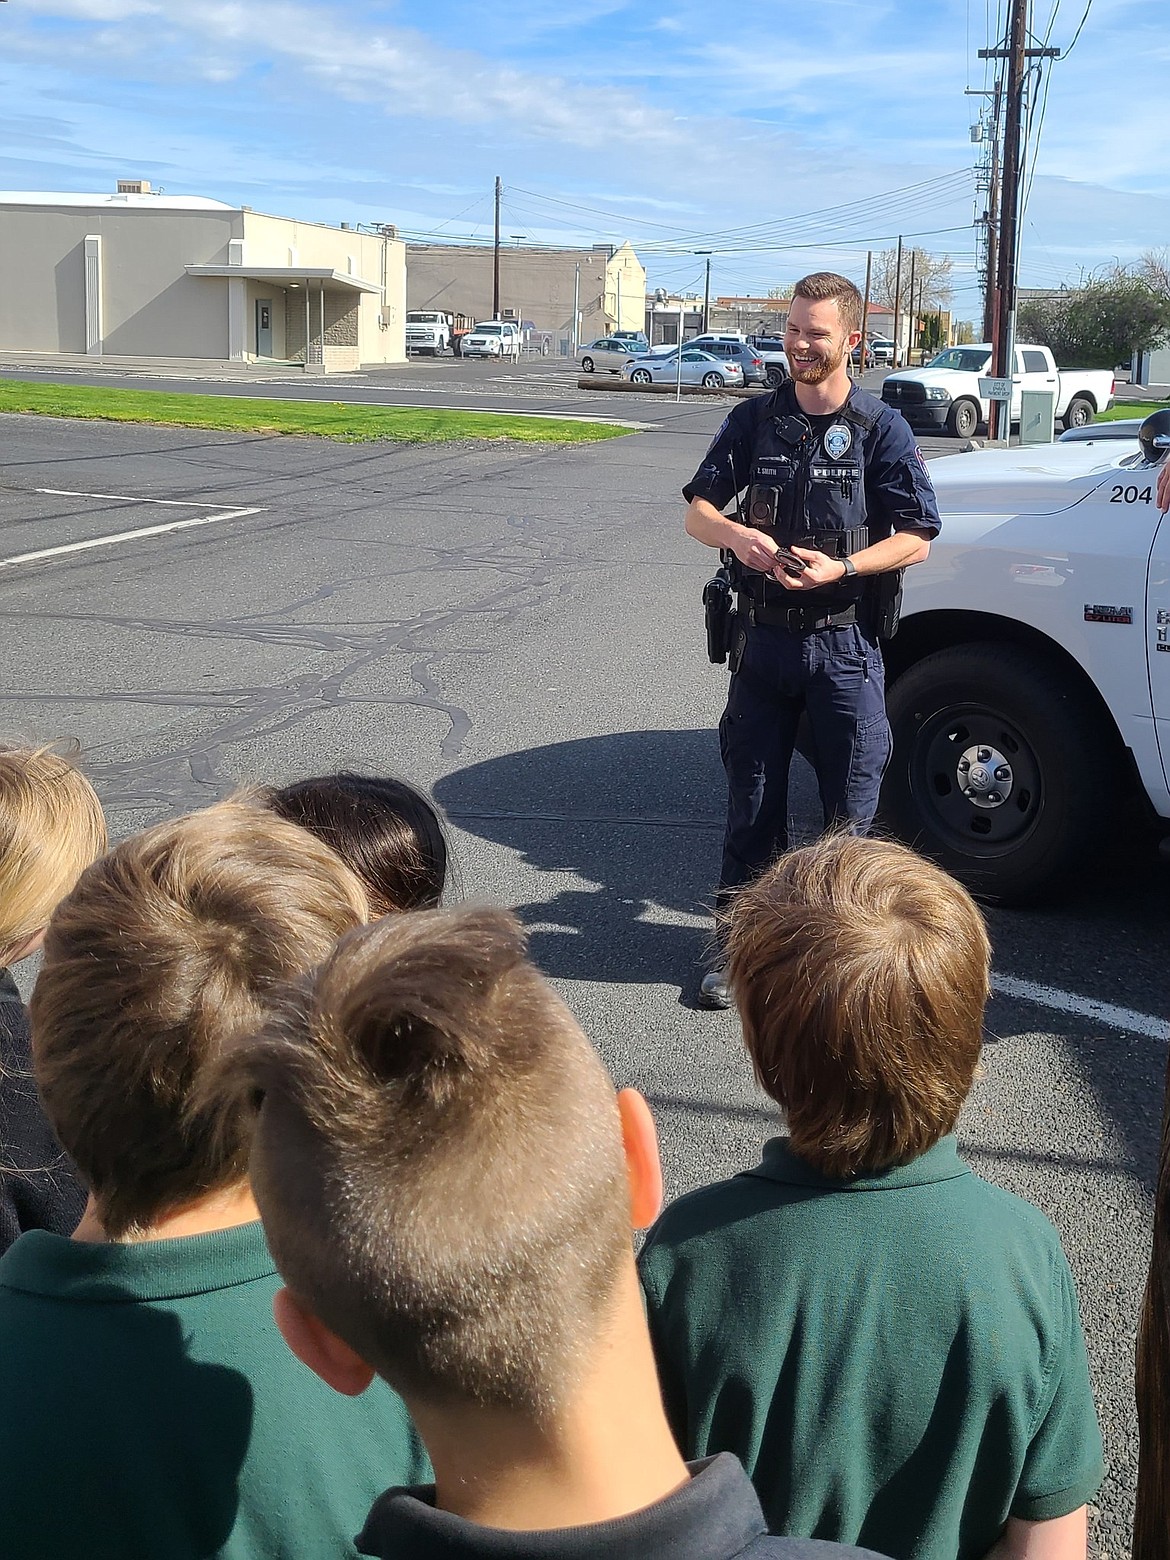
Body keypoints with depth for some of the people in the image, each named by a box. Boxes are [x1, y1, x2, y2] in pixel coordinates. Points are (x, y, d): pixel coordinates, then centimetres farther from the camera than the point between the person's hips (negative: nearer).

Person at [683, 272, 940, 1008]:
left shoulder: (882, 429, -2)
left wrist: (842, 568, -20)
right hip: (763, 637, 3)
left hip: (845, 644, -2)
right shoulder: (755, 420, 7)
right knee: (752, 799, 7)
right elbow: (698, 509, 8)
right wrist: (736, 534, -15)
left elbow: (917, 537, -4)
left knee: (851, 805, 3)